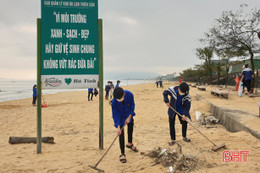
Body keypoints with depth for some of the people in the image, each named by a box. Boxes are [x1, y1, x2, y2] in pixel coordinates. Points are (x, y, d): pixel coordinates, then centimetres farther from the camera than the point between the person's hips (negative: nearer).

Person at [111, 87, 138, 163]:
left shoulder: (129, 95, -31)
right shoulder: (114, 102, -35)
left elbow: (132, 106, -16)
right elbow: (115, 115, -28)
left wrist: (129, 117, -20)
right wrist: (118, 127, -35)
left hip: (129, 115, 3)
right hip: (120, 117, -3)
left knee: (130, 128, 21)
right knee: (121, 134, -10)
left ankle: (130, 144, 49)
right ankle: (122, 154, -1)